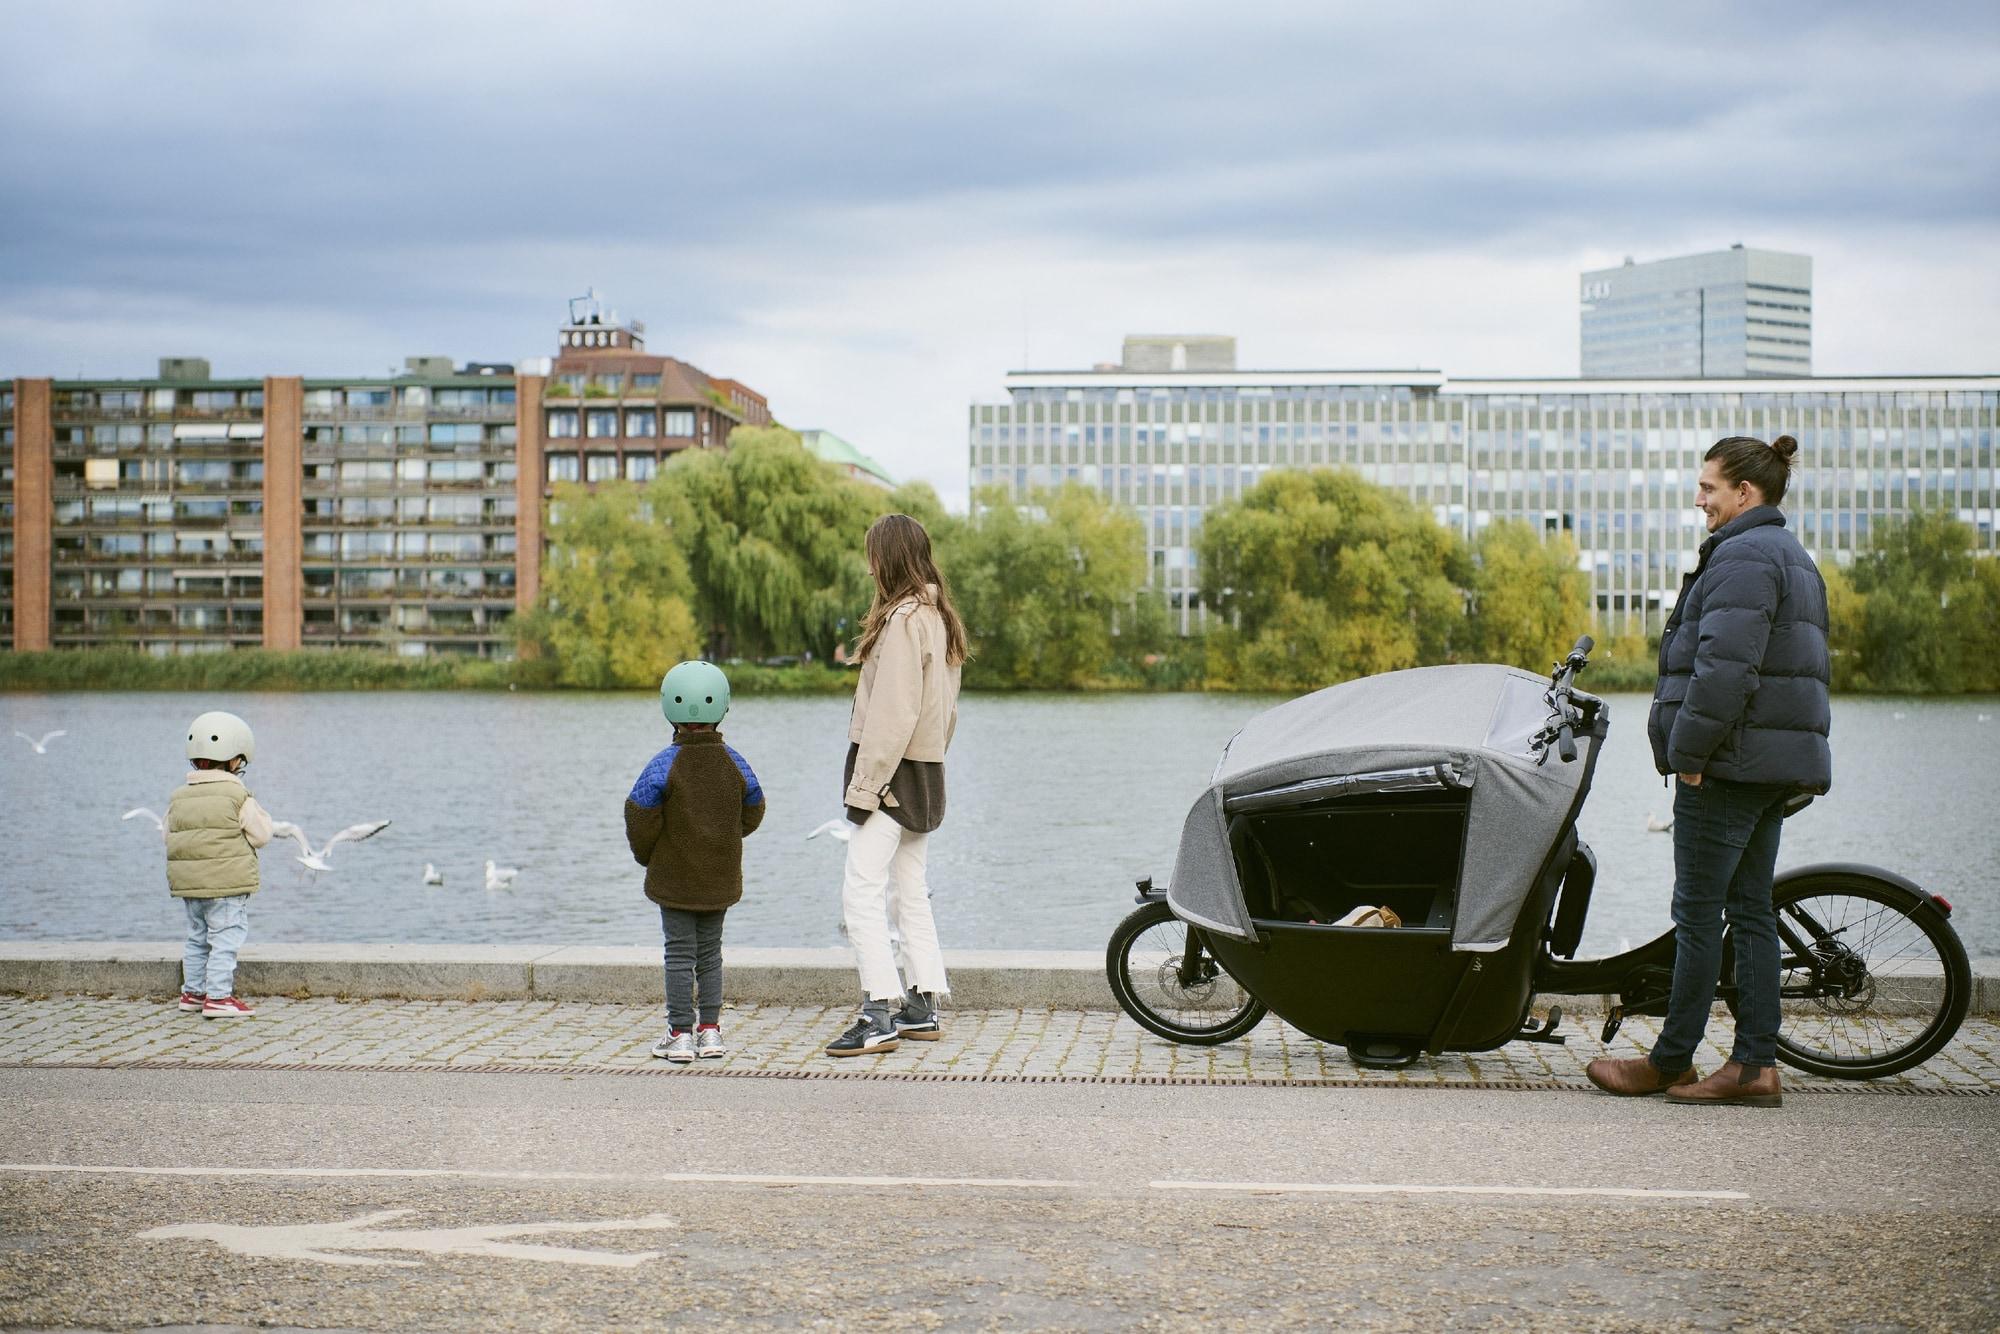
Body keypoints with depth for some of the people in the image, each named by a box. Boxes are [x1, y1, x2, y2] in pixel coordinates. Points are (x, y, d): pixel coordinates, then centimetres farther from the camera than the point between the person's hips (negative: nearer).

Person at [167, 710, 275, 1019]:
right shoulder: (238, 796, -12)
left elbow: (171, 836, 11)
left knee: (197, 937, 18)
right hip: (227, 885, -7)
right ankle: (218, 996, -7)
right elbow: (260, 835, -9)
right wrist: (260, 816, 10)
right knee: (226, 938, -3)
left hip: (188, 885, 7)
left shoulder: (178, 797, 6)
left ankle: (192, 992, 26)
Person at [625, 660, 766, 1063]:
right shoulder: (734, 763, -2)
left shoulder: (664, 766, -15)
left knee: (679, 953, 2)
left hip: (675, 878, -4)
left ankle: (680, 1034, 2)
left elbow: (641, 818, -12)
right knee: (710, 951, 13)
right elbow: (752, 814, 9)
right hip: (720, 879, 4)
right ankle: (710, 1030, 12)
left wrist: (646, 857, 6)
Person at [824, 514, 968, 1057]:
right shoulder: (941, 618, 12)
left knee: (861, 890, -11)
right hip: (927, 772, 10)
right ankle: (924, 1007, 17)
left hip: (893, 771, -10)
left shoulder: (903, 619, -16)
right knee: (910, 892, 14)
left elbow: (891, 714, -20)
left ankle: (879, 1014, -17)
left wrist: (864, 787, -18)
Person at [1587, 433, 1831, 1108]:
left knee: (1698, 913, -3)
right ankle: (1756, 1064, 9)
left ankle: (1671, 1060, 4)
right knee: (1751, 909, 9)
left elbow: (1724, 668, -23)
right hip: (1777, 767, 10)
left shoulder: (1743, 557, -14)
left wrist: (1688, 753, -17)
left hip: (1731, 766, -10)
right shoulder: (1794, 558, 19)